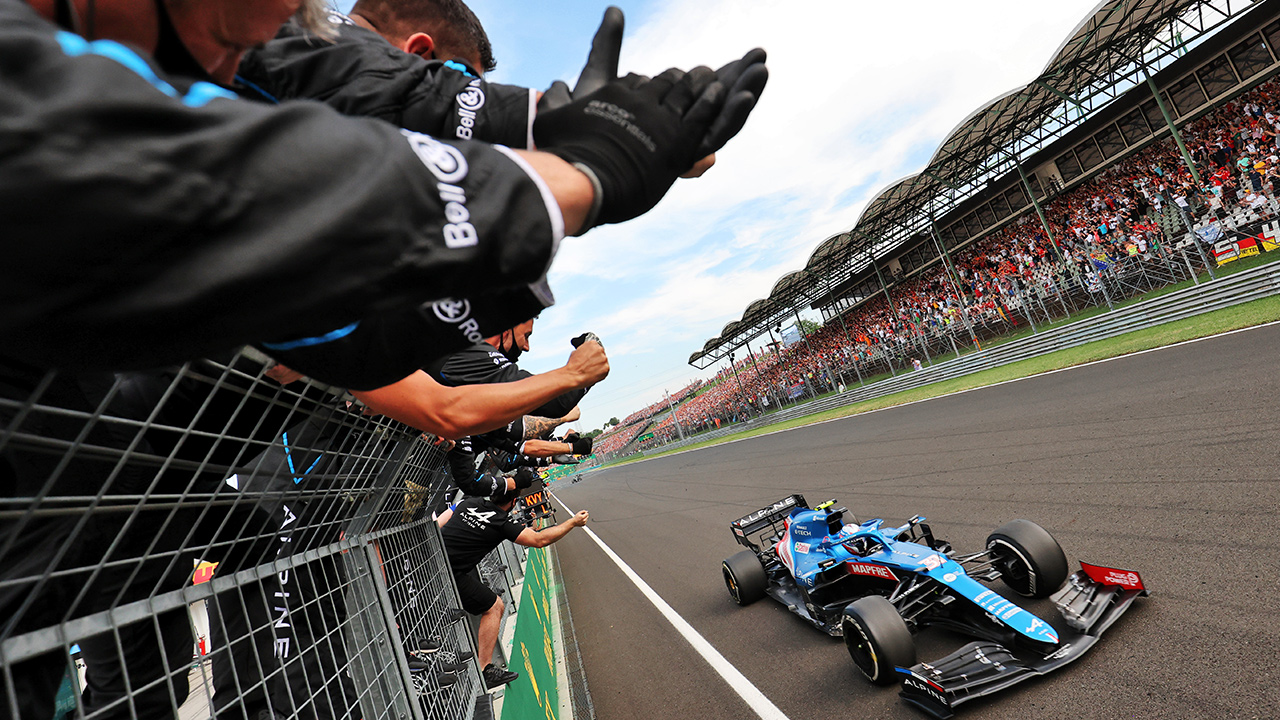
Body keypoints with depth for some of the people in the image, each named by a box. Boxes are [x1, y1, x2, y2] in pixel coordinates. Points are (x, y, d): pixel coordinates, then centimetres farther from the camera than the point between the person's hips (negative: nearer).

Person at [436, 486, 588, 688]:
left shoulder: (470, 503, 6)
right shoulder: (501, 523, -10)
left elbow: (436, 525, 10)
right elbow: (539, 540, -8)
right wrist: (573, 522, 0)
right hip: (446, 575, -7)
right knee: (494, 606, 5)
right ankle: (484, 671, 5)